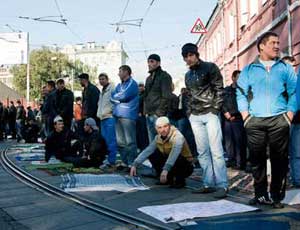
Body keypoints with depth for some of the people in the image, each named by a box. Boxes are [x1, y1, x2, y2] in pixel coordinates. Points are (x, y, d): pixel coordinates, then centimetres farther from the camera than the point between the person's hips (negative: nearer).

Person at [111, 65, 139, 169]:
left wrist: (116, 96, 4)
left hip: (128, 115, -8)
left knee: (130, 142, -9)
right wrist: (120, 98, -4)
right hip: (118, 115, 8)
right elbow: (112, 97, 14)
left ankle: (132, 163, -6)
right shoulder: (119, 85, 22)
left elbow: (124, 96, -14)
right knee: (120, 142, 9)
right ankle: (124, 162, 16)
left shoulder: (132, 83, -2)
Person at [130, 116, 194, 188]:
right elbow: (147, 151, -9)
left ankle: (180, 180, -9)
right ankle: (168, 179, 5)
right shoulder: (158, 138, -4)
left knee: (176, 159, -37)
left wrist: (166, 169, -54)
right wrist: (135, 165, -19)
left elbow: (174, 154, -41)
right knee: (152, 154, -7)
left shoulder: (177, 136, -25)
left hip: (186, 167, -7)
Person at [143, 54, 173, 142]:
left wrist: (159, 113, -16)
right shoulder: (148, 78, 21)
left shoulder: (164, 76, -3)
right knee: (152, 142, 8)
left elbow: (166, 97, -11)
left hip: (158, 115, -7)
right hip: (149, 115, 7)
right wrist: (146, 111, 12)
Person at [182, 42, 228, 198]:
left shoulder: (210, 67, 0)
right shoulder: (188, 75, 18)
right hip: (195, 116, 6)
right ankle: (208, 184, 10)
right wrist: (189, 111, 11)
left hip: (210, 114, -6)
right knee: (202, 152, 5)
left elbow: (219, 89, -5)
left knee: (216, 150, -8)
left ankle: (222, 185, -4)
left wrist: (215, 109, -11)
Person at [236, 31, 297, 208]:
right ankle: (261, 195, 12)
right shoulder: (248, 70, 12)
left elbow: (294, 93, 8)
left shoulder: (286, 68, 12)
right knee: (257, 159, 3)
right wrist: (246, 116, -2)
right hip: (255, 121, 0)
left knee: (280, 160, 0)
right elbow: (241, 94, 9)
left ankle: (277, 196, 8)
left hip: (279, 120, 0)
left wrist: (289, 116, -3)